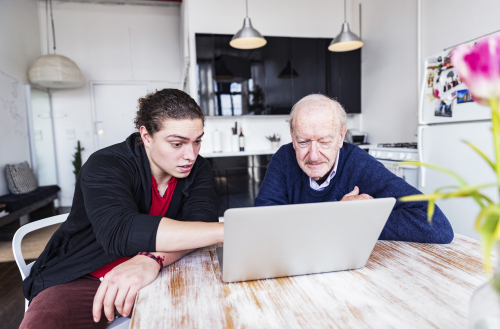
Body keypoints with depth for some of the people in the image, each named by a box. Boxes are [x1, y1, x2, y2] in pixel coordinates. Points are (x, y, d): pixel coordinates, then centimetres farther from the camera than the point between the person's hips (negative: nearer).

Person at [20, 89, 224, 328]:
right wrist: (225, 230, -40)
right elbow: (119, 233, -36)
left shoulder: (198, 170, -4)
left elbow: (200, 223, -19)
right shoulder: (106, 166, -18)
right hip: (83, 280, -2)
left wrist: (154, 259, -40)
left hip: (157, 275, 3)